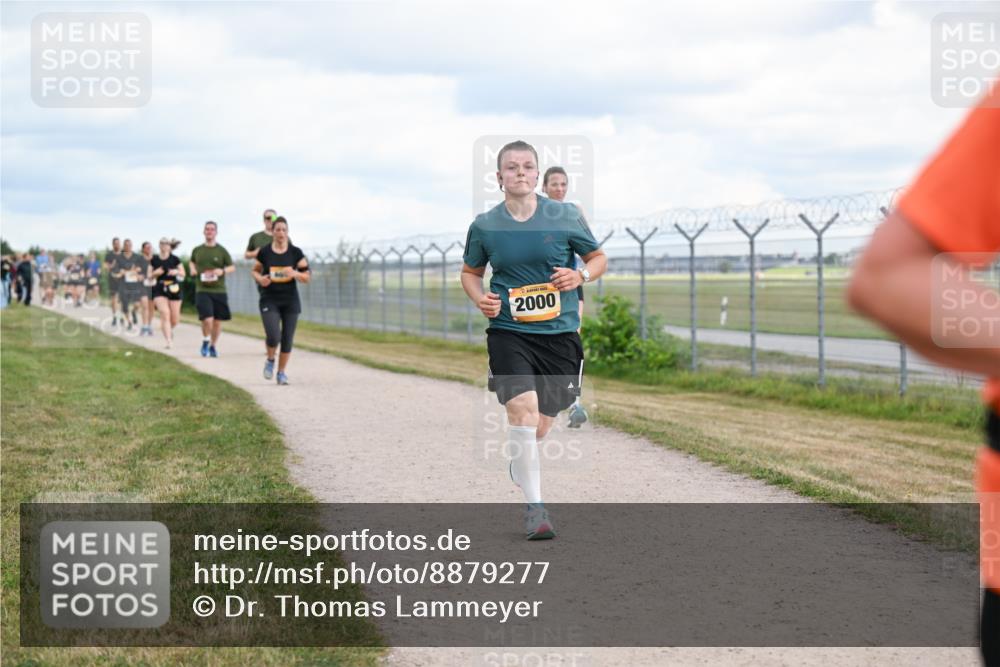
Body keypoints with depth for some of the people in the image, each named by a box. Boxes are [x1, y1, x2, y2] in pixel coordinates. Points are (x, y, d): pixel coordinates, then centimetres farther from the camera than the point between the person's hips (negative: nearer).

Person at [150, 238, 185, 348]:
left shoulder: (174, 259, 1)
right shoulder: (154, 260, 4)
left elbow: (183, 273, 7)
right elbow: (149, 275, 10)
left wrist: (176, 272, -14)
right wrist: (155, 273, -11)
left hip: (173, 289, 0)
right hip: (159, 290, 0)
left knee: (175, 319, 3)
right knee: (164, 313, -18)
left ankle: (170, 329, 40)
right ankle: (169, 340, -17)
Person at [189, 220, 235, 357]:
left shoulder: (221, 251, 3)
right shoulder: (197, 250, 8)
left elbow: (232, 267, 7)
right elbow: (192, 262, 27)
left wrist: (222, 271, -13)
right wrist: (193, 269, 5)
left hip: (219, 290, 1)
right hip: (202, 290, -1)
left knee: (218, 321, 6)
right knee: (207, 319, -16)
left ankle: (213, 346, 26)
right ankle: (205, 341, 10)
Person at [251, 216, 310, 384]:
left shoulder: (296, 253, -1)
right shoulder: (264, 252, -2)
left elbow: (306, 277, 1)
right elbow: (255, 271, 12)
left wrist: (294, 274, -19)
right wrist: (260, 278, -10)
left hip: (290, 301, 1)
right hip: (269, 300, -1)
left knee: (287, 339, 3)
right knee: (273, 336, -17)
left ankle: (281, 372, 20)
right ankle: (270, 360, 15)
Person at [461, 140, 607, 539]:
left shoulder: (565, 216, 0)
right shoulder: (484, 226, 2)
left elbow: (598, 257, 11)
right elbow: (470, 271, 17)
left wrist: (581, 275, -10)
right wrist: (479, 297, -4)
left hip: (559, 331, 1)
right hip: (508, 330, -1)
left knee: (541, 425, 9)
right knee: (522, 406, -23)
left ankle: (521, 462, 48)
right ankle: (534, 507, -16)